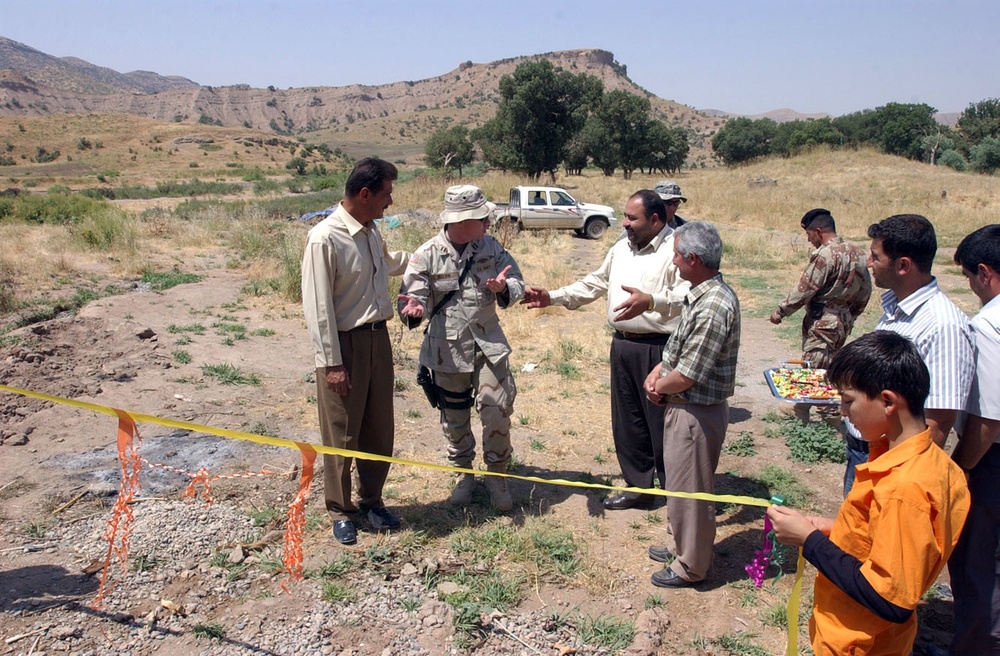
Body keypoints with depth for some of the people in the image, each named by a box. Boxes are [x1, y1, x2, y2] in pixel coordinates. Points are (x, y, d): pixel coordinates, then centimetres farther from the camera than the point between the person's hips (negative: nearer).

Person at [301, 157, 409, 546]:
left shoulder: (371, 232, 7)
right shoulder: (325, 238, -18)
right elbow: (317, 307, -18)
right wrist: (331, 363, -17)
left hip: (378, 338, 8)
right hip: (345, 343, -7)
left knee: (379, 429, 15)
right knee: (342, 434, 6)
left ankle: (371, 501, 34)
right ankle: (340, 511, 25)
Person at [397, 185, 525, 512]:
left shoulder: (490, 247, -1)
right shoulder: (428, 255, -11)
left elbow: (518, 284, -3)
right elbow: (414, 295, -12)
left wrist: (504, 287, -27)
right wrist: (414, 309, -37)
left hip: (488, 343, 2)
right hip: (448, 348, -1)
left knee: (497, 410, -2)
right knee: (454, 416, 12)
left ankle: (496, 475, 20)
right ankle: (464, 473, 34)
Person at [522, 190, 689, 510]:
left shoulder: (677, 249, -13)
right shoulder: (622, 248, 13)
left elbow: (689, 296, -24)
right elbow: (596, 283, 21)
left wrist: (650, 301, -40)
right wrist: (553, 297, 14)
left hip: (658, 349, -8)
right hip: (622, 345, 8)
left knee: (662, 424, 1)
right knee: (627, 423, 15)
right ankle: (639, 486, 31)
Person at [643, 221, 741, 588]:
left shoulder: (713, 306, -27)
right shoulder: (701, 294, 5)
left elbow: (686, 375, -26)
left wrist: (659, 387, -8)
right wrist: (657, 372, 2)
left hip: (696, 413, -10)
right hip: (683, 406, 10)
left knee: (691, 489, 7)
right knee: (679, 482, 24)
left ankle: (691, 566, 25)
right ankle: (679, 543, 43)